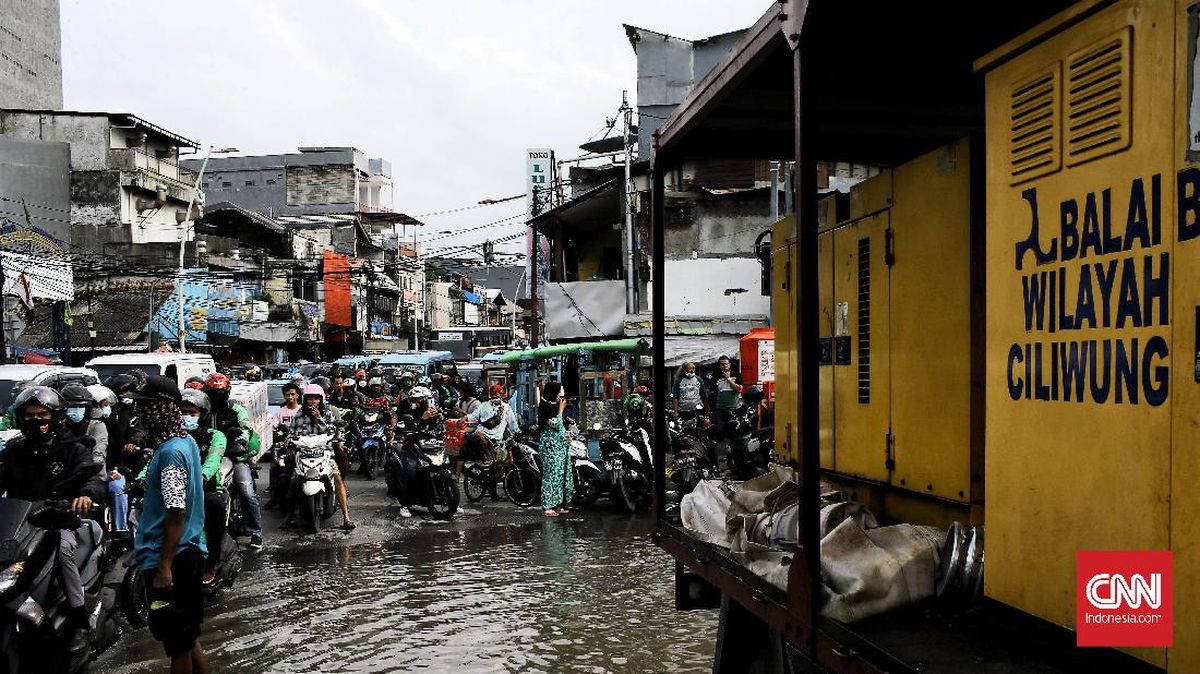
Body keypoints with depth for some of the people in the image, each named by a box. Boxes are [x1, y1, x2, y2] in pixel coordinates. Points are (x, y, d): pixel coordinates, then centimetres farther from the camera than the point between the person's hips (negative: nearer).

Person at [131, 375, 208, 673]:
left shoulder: (171, 452, -20)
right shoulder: (186, 441, 9)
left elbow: (176, 513, -23)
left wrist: (164, 567, -21)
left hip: (169, 558, -9)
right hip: (189, 551, 9)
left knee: (177, 640, 1)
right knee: (186, 635, 17)